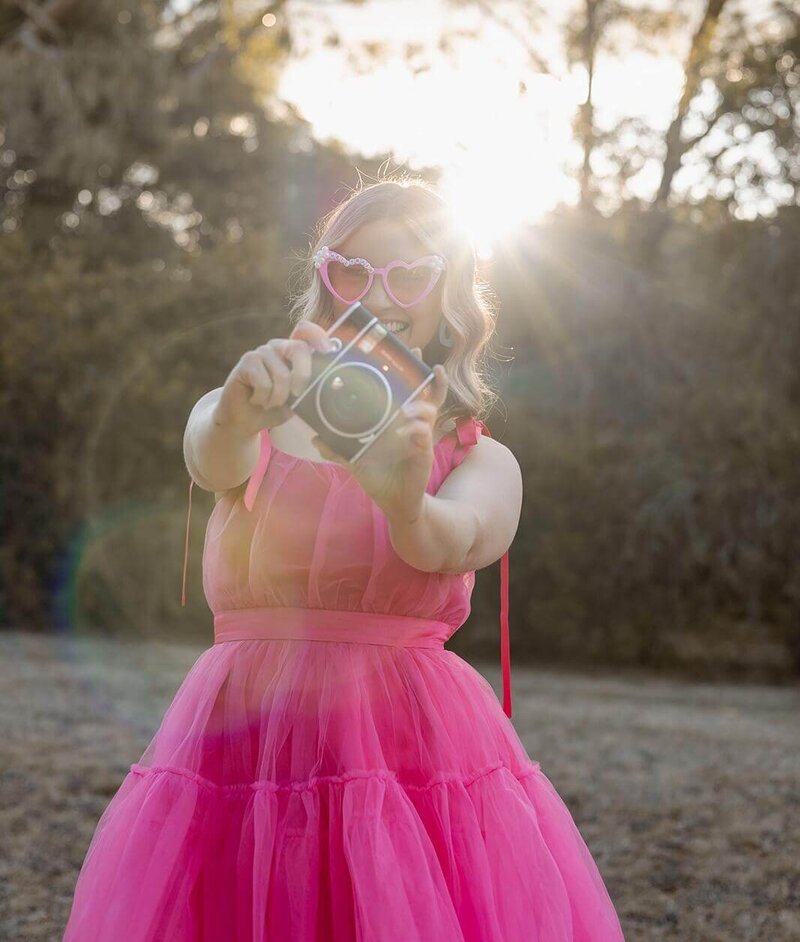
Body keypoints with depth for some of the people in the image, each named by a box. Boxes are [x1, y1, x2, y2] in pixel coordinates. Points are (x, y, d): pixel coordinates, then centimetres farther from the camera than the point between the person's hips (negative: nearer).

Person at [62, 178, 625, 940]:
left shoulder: (481, 462, 7)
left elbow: (450, 544, -16)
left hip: (415, 754, 0)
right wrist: (237, 417, -40)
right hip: (241, 752, 1)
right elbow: (213, 461, -16)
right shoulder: (250, 421, 8)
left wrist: (404, 503, -40)